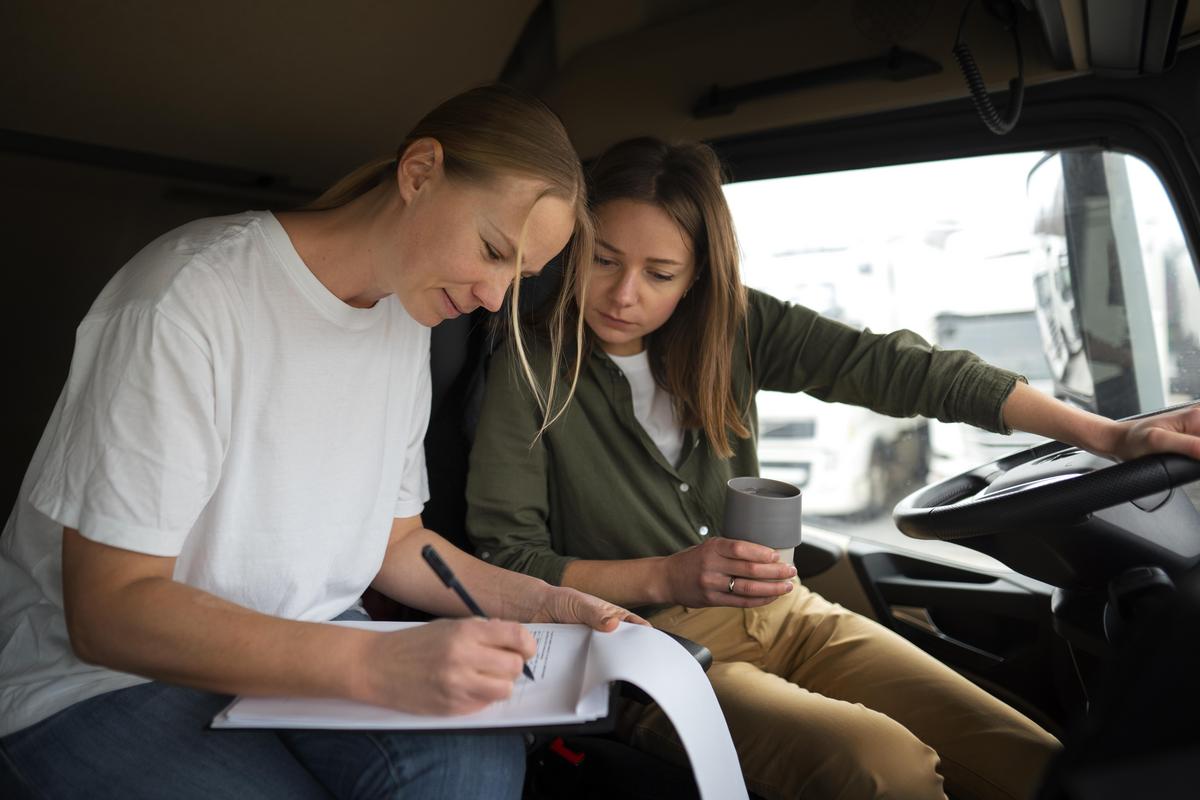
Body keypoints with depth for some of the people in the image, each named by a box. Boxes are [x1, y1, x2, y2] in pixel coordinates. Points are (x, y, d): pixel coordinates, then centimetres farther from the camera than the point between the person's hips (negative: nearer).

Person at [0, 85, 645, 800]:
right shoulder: (188, 299, -20)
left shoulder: (408, 323, 3)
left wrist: (538, 605, -6)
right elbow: (108, 610, -22)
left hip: (304, 647, 5)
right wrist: (374, 663, -32)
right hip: (102, 672, -4)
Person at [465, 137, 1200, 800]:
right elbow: (502, 560, -8)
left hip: (780, 612, 5)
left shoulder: (730, 324, 3)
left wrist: (1105, 434, -7)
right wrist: (663, 578, -20)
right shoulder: (531, 369, -8)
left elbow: (886, 366, -4)